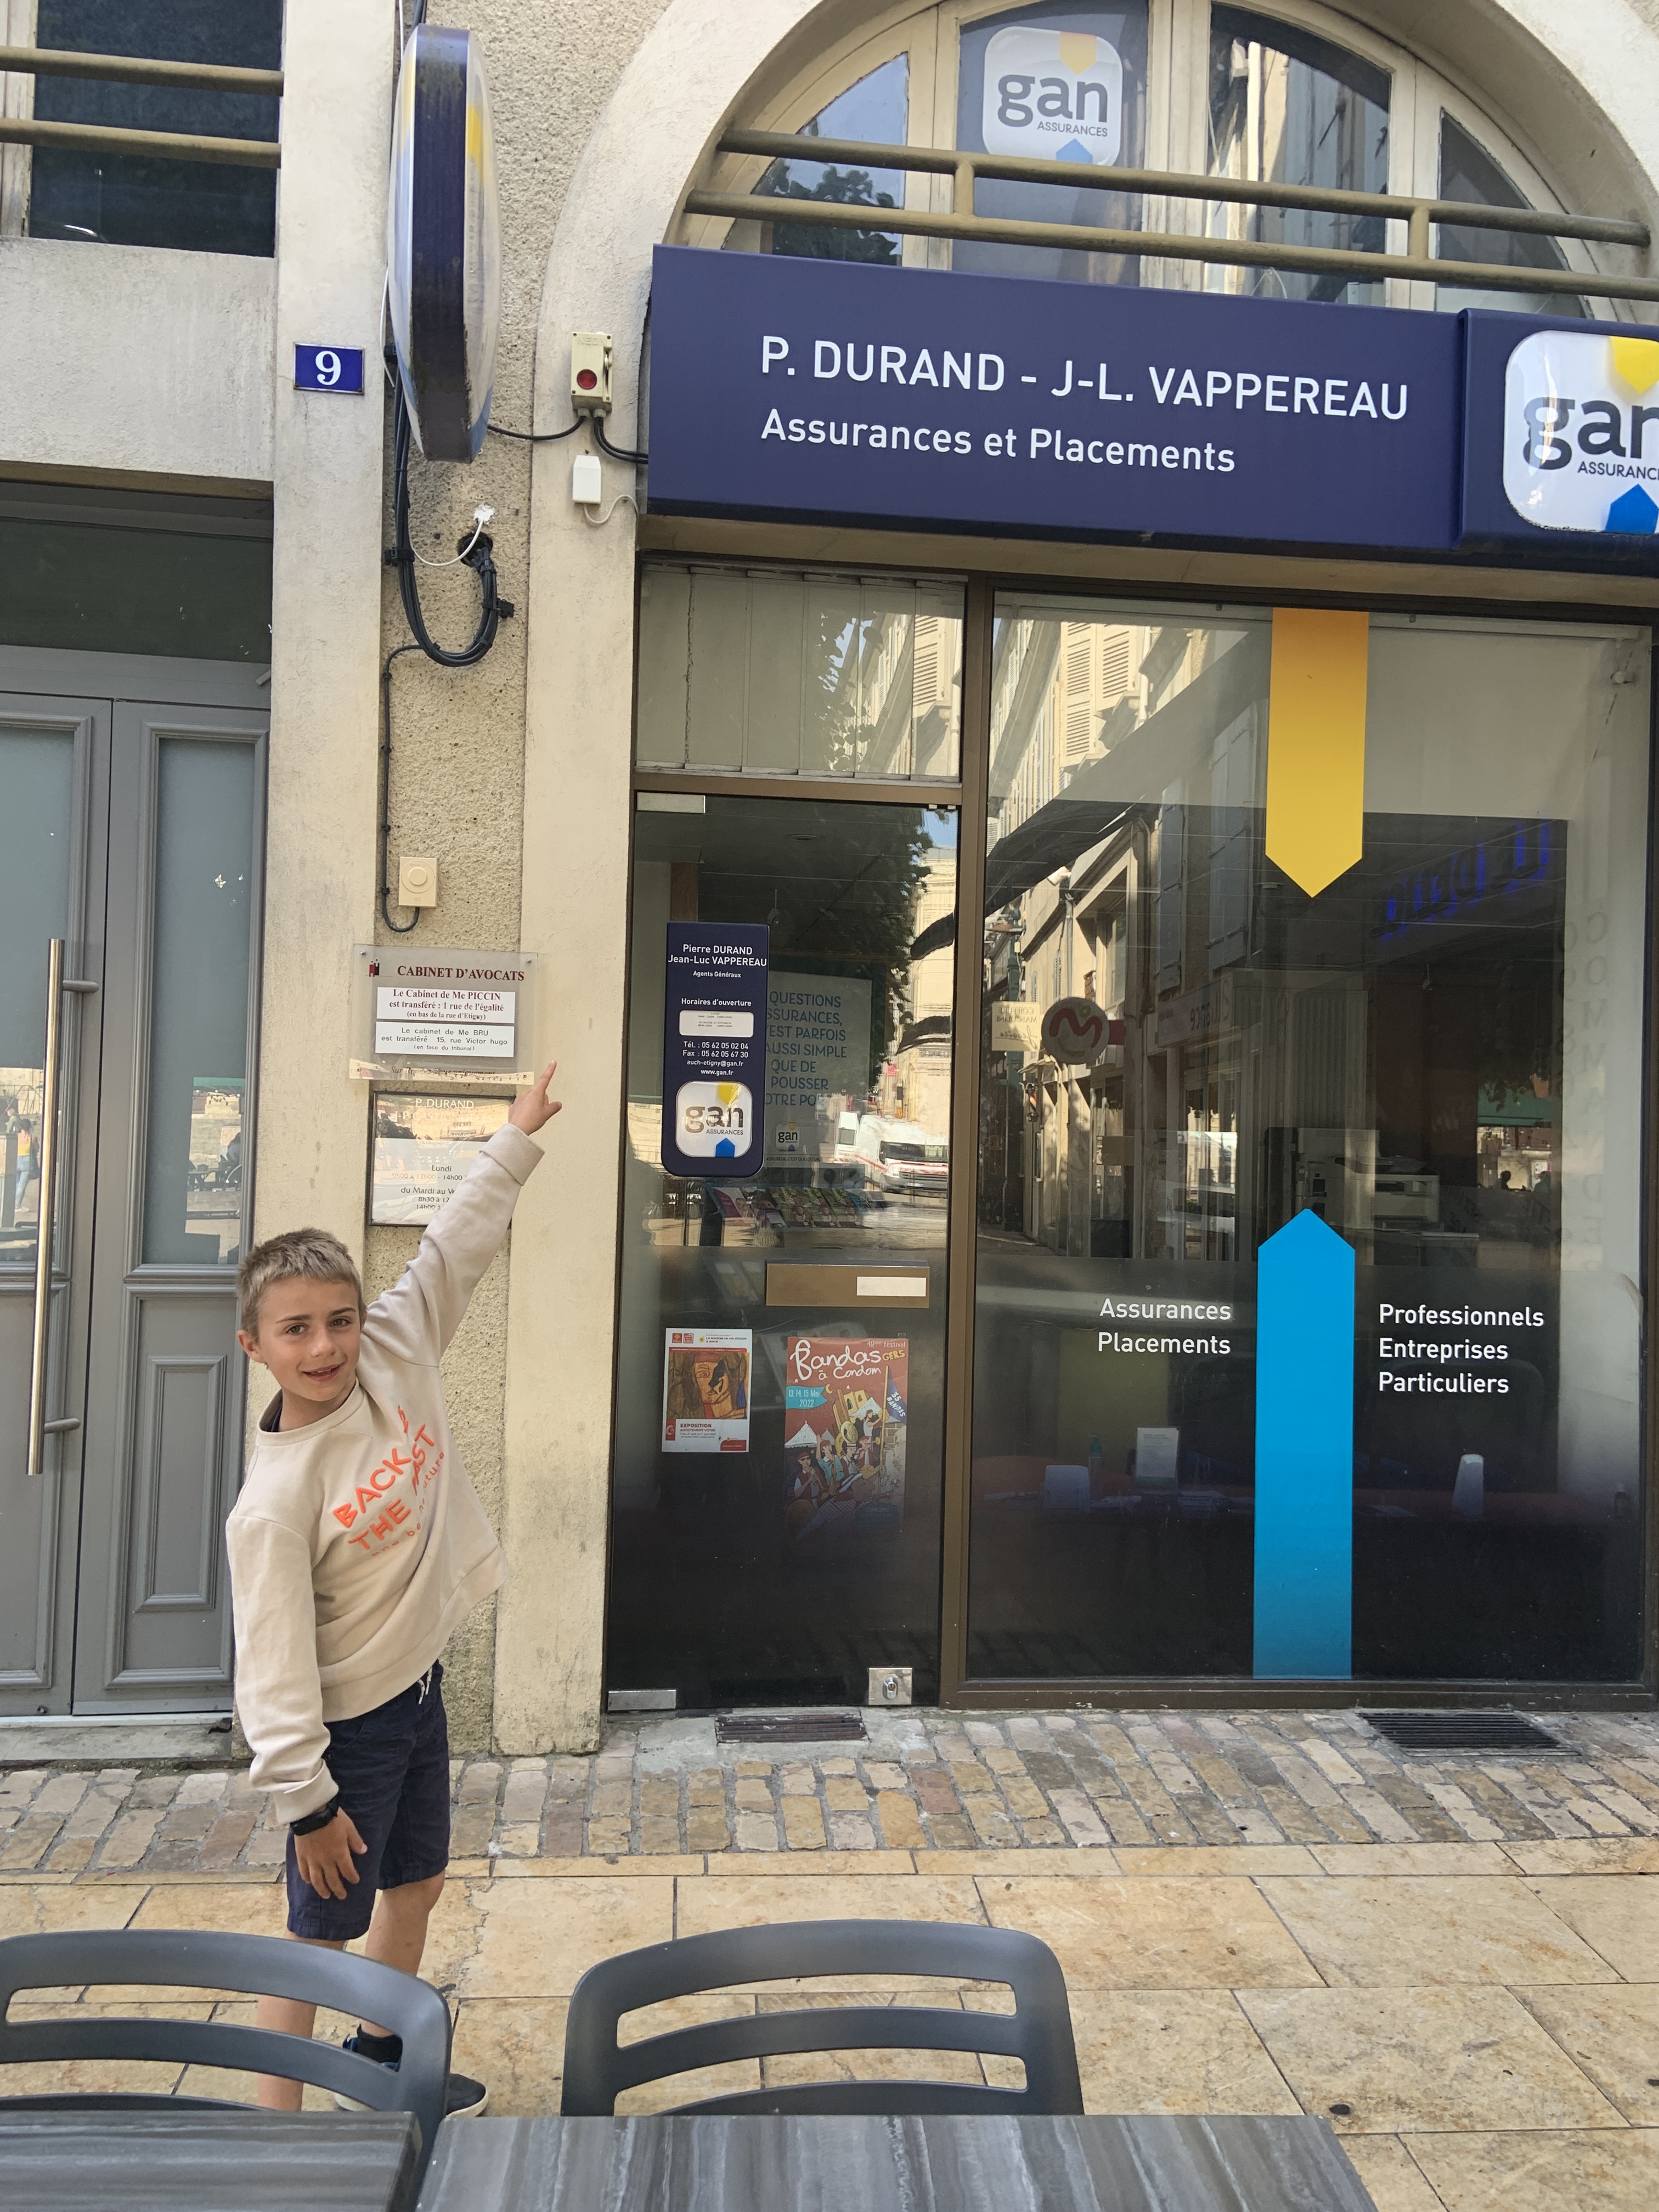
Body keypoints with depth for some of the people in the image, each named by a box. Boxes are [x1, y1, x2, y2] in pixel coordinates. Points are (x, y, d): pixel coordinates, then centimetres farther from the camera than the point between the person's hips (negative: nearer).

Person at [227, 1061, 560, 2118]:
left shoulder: (395, 1358, -12)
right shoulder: (274, 1502, -26)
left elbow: (456, 1246, -5)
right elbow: (275, 1664, -22)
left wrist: (518, 1139, -2)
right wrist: (307, 1800, -18)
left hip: (420, 1683, 7)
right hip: (348, 1723, -7)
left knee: (417, 1885, 23)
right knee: (323, 1930, 6)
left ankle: (379, 2052, 46)